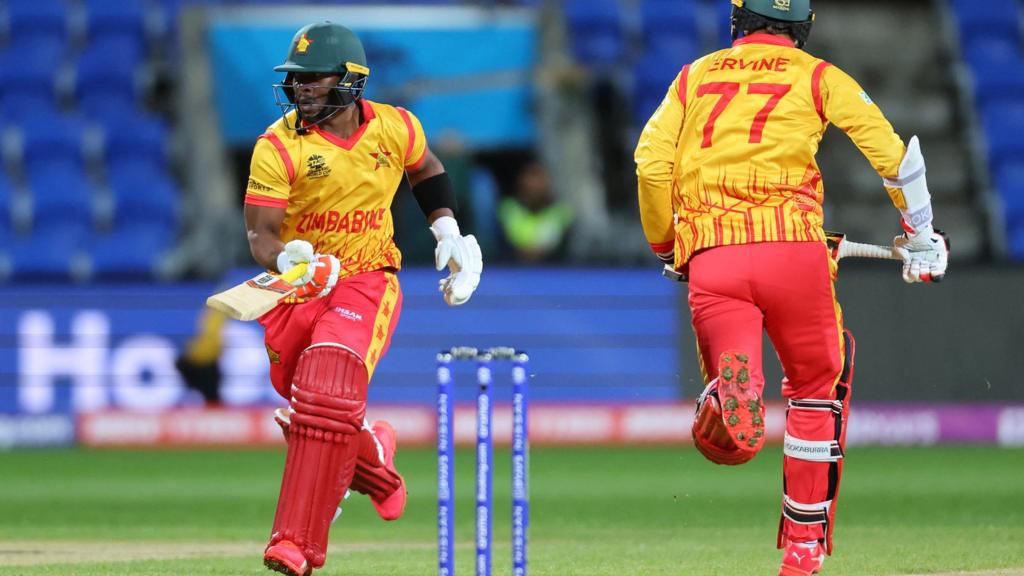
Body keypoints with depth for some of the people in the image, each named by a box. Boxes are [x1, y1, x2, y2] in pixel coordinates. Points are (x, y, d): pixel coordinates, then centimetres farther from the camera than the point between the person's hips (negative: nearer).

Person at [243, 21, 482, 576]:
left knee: (326, 400, -21)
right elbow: (261, 235, -17)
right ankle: (374, 457, 45)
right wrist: (291, 259, -38)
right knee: (312, 404, 9)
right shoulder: (278, 146, -13)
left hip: (367, 281, -2)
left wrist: (448, 234, 11)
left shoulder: (394, 128, -5)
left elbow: (426, 170, 19)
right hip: (298, 287, 2)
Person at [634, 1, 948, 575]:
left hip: (708, 255, 1)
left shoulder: (695, 76, 21)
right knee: (818, 383, 21)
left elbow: (652, 162, 7)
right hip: (790, 243, -1)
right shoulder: (820, 77, 15)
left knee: (739, 434, -5)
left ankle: (726, 398, -43)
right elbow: (893, 154, 6)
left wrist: (664, 246, 21)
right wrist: (922, 238, 19)